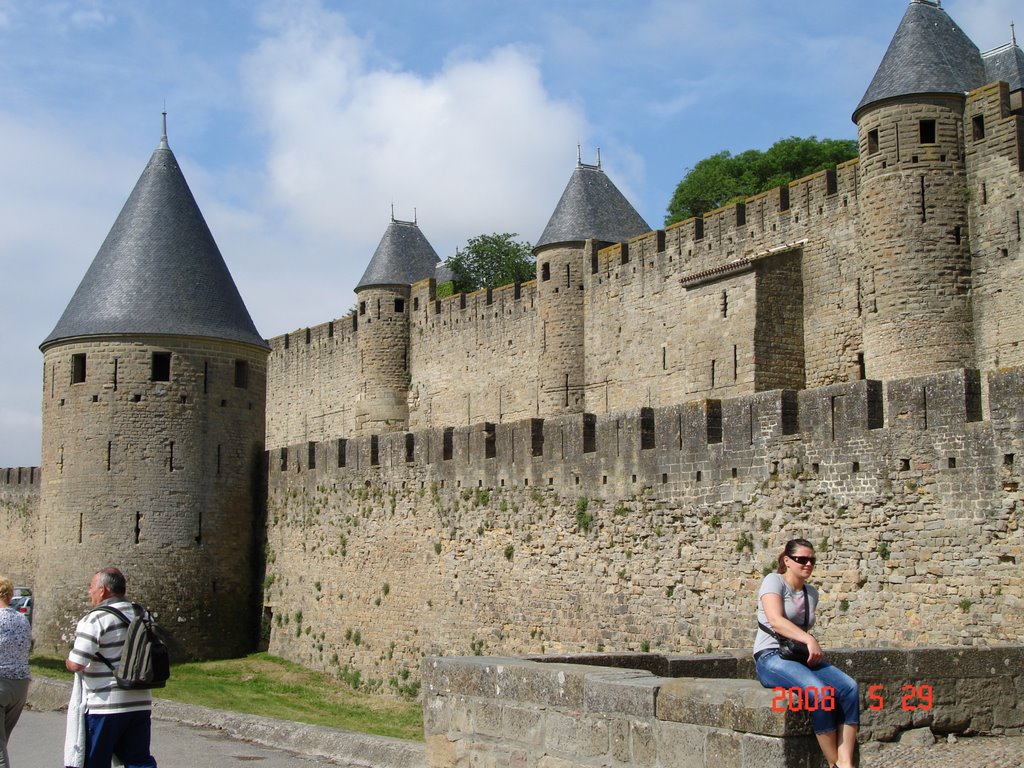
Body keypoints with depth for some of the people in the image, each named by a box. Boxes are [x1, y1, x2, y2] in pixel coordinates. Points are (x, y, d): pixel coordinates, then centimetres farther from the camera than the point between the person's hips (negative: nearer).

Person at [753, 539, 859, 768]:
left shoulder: (811, 592, 18)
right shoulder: (773, 581, -4)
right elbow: (775, 620, -20)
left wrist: (814, 648, -4)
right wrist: (809, 640, -29)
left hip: (803, 657, 7)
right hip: (771, 657, -7)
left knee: (849, 687, -20)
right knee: (820, 692, -33)